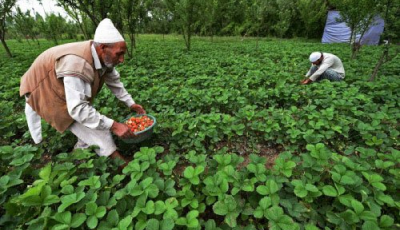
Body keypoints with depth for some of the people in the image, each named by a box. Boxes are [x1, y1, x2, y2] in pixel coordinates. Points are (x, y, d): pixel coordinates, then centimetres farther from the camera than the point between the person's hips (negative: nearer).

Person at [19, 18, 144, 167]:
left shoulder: (104, 57, -16)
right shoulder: (77, 63, -41)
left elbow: (114, 82, 0)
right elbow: (77, 108, -42)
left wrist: (131, 104, 0)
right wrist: (113, 126, -43)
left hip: (64, 86, 8)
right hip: (44, 89, -8)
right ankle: (115, 159, -8)